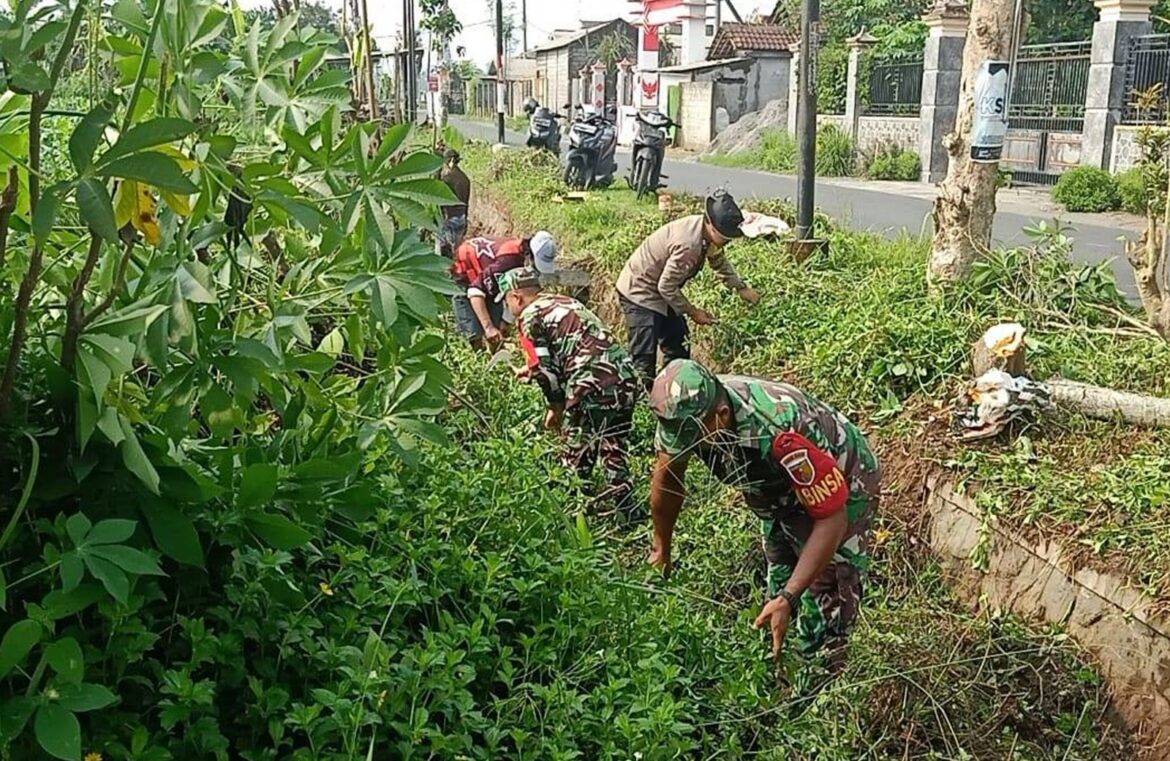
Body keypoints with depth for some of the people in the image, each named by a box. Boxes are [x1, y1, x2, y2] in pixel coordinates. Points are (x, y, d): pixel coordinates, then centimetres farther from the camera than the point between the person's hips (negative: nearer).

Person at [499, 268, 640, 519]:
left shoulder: (529, 318, 2)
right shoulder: (565, 301, 24)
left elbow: (545, 368, -3)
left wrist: (556, 406, 11)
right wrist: (533, 370, 42)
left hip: (592, 386, -7)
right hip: (625, 376, 7)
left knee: (579, 455, 10)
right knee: (615, 450, 18)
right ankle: (626, 512, 21)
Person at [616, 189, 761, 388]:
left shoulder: (708, 234, -7)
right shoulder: (688, 244, -35)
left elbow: (720, 262, 17)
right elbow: (666, 287, -26)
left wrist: (741, 288, 12)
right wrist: (693, 312, -15)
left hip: (662, 292, 10)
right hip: (639, 291, -10)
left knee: (679, 348, 16)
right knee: (644, 358, -13)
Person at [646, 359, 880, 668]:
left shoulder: (780, 431, -44)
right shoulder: (684, 412, -25)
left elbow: (831, 519, -35)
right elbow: (667, 476, -4)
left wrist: (788, 598, -38)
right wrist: (660, 549, 6)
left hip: (842, 485, -6)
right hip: (780, 491, 6)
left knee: (825, 608, -10)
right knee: (777, 586, 15)